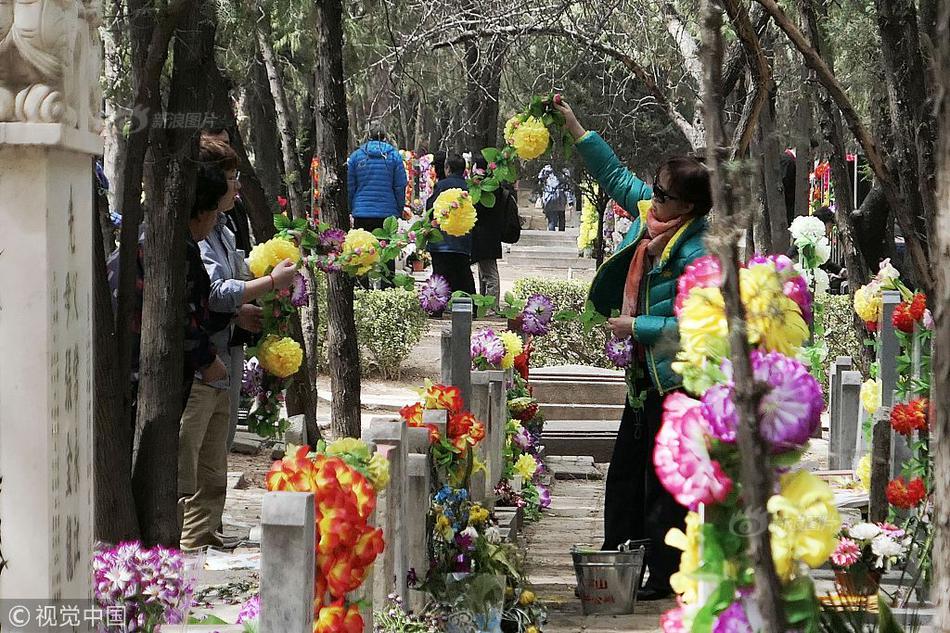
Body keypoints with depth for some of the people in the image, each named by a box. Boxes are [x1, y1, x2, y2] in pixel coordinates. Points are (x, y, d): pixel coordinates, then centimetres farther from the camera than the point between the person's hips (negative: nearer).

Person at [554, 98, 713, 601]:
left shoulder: (697, 253, -23)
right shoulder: (651, 212, 1)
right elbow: (616, 176, 15)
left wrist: (637, 326, -18)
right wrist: (575, 127, 13)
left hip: (675, 377, -10)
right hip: (647, 371, 10)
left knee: (663, 481, -1)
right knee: (625, 473, 16)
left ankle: (664, 577, 9)